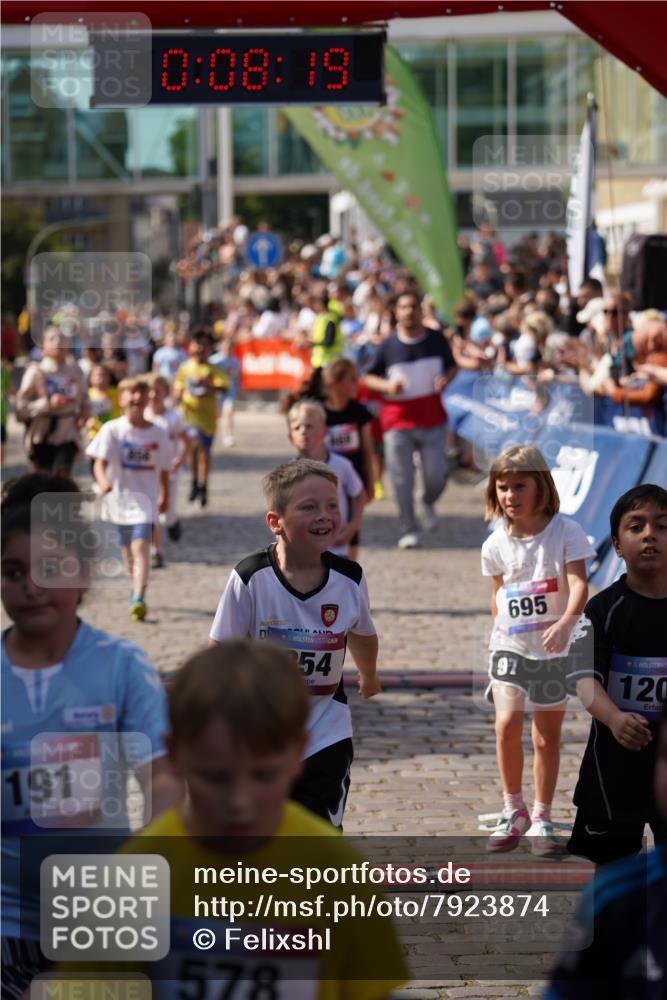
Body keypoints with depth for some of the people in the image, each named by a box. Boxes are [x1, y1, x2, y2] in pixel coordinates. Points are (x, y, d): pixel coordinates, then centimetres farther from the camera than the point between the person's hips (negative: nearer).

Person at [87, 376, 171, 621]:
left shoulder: (158, 434, -2)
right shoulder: (112, 430, -6)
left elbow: (164, 470, 10)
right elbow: (100, 463, -15)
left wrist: (164, 497, 18)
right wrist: (103, 481, -34)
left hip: (145, 500, -2)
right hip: (120, 498, 2)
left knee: (140, 546, -19)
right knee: (127, 549, 18)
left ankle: (138, 599, -27)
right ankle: (137, 586, 43)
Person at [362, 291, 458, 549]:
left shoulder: (436, 340, 1)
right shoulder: (387, 345, -3)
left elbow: (452, 367, 14)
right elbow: (367, 377, 3)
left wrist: (445, 379, -9)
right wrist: (388, 386, -17)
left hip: (432, 420, 1)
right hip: (398, 420, -1)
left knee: (436, 476, -2)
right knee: (402, 479, 0)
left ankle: (428, 503, 33)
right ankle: (408, 529, 12)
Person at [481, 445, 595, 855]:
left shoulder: (566, 531, -11)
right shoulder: (496, 544, -1)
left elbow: (579, 583, -21)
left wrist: (565, 622, -37)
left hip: (554, 650, -1)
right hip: (509, 647, 1)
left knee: (548, 737, 7)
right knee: (507, 724, -15)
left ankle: (542, 818, 23)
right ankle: (513, 810, 4)